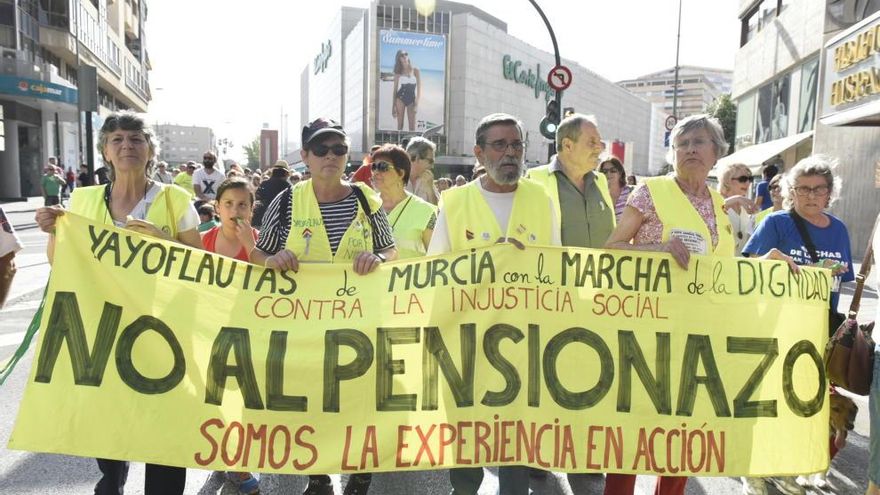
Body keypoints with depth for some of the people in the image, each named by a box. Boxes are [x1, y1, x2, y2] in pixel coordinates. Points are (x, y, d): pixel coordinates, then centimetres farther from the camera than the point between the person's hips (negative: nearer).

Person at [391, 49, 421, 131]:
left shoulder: (415, 71, 3)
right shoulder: (398, 73, 4)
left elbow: (419, 88, 1)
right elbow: (395, 90, 7)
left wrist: (416, 104, -7)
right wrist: (393, 106, 2)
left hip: (411, 100, 0)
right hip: (400, 99, 0)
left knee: (412, 127, -2)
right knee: (400, 125, 1)